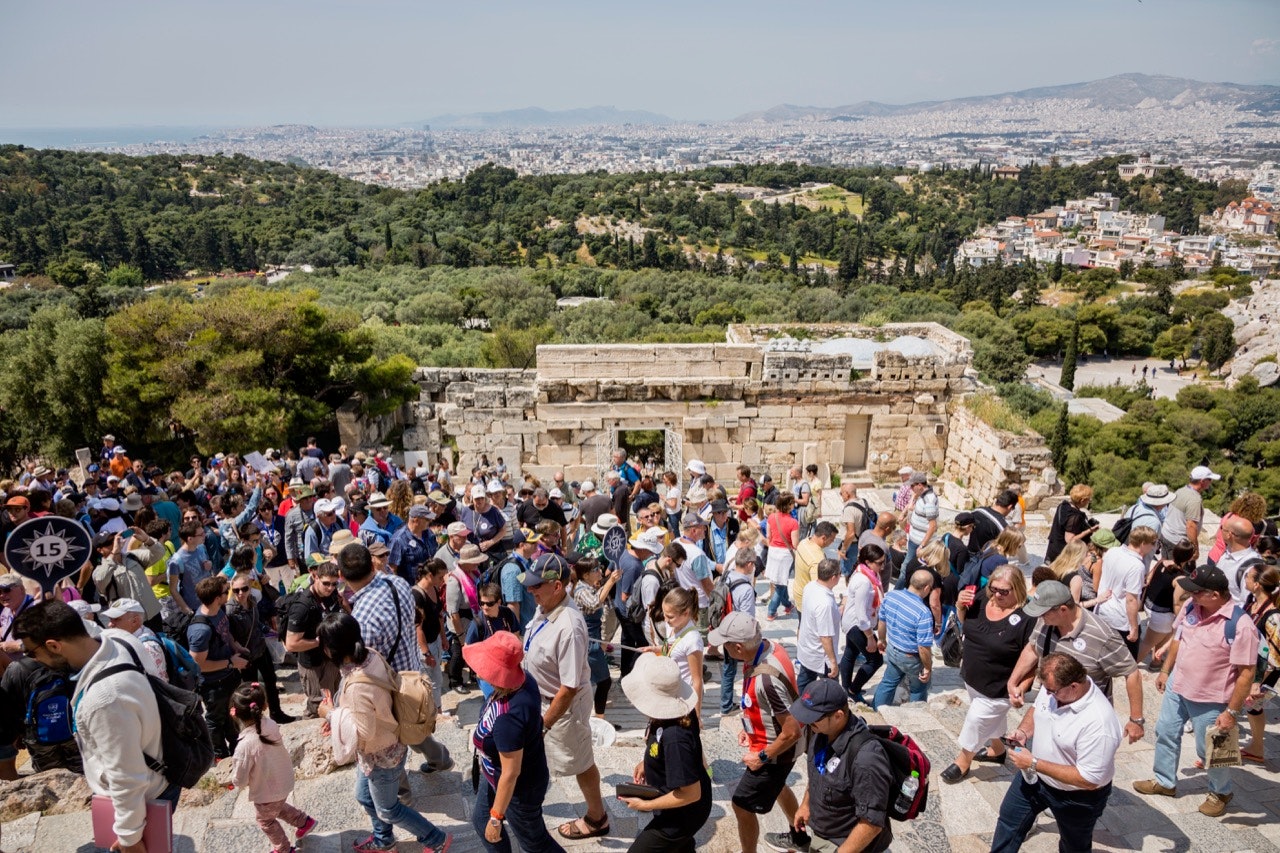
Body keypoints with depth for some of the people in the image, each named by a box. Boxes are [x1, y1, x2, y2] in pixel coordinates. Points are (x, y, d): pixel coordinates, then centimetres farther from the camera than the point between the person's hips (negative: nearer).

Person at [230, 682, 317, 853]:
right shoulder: (270, 724, -21)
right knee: (278, 807, 36)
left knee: (266, 821, 26)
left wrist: (235, 767, -4)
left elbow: (239, 781, -22)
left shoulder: (245, 745, -38)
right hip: (284, 781, 5)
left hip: (267, 792, -5)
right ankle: (304, 821, 48)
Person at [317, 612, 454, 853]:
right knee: (365, 798, 30)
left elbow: (363, 732, -28)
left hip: (381, 756, -8)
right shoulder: (371, 656, -15)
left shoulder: (358, 686, -40)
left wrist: (331, 714, -17)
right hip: (380, 748, 8)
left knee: (388, 810, 17)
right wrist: (337, 714, 0)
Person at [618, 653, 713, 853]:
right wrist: (646, 762, -1)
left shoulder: (674, 737, -40)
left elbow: (690, 793, -32)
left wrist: (645, 805, -23)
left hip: (682, 814, -9)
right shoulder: (677, 710, -15)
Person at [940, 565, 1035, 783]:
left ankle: (964, 760, 33)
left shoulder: (1026, 619, -28)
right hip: (971, 679, 6)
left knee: (976, 722, 8)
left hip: (997, 689, -6)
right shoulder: (982, 598, -9)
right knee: (992, 717, 29)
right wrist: (961, 606, -12)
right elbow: (966, 624, 8)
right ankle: (997, 749, 54)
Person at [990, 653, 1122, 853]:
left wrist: (1034, 764, -31)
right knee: (1010, 820, 22)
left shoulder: (1099, 724, -39)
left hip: (1077, 797, -6)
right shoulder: (1054, 686, -17)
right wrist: (1023, 731, -15)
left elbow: (1089, 780, -34)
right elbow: (1037, 709, 6)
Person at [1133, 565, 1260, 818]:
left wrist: (1232, 712, -19)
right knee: (1166, 733, 20)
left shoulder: (1240, 625, -27)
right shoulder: (1190, 607, -8)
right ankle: (1165, 782, 42)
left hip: (1210, 701, -6)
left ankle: (1221, 793, 40)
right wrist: (1165, 670, 15)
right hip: (1177, 687, 6)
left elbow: (1247, 673, -22)